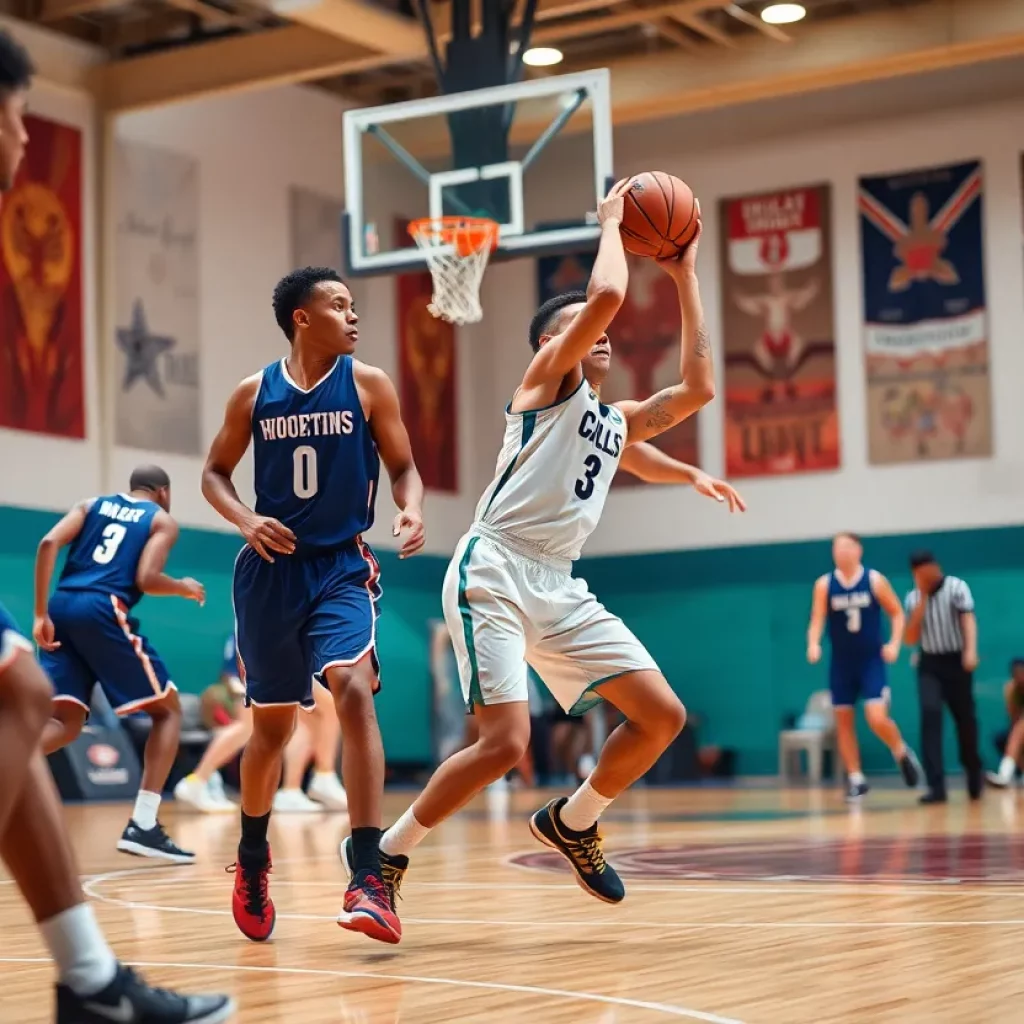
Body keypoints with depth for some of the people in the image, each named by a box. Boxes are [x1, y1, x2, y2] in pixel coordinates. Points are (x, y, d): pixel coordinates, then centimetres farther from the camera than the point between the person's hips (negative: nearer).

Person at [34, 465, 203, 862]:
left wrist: (41, 614, 5)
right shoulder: (162, 520, 13)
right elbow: (146, 579, -5)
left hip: (61, 607, 5)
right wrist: (184, 588, 17)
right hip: (102, 610, -5)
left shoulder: (92, 504, 24)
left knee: (64, 722, 9)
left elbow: (49, 543, 5)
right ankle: (142, 826, -3)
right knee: (168, 709, 10)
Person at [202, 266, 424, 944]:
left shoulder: (368, 385, 0)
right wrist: (246, 520, -10)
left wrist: (413, 510, -16)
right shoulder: (255, 393, 1)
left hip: (342, 567, -1)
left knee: (354, 691, -25)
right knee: (272, 725, 10)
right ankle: (252, 861, 36)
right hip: (271, 569, 1)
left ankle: (372, 879, -26)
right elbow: (216, 472, 10)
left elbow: (403, 465, 5)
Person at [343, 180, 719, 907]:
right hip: (493, 574, -8)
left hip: (559, 586, 8)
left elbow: (698, 390, 10)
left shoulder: (619, 422, 21)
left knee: (664, 716, 1)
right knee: (506, 743, -18)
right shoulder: (548, 378, 1)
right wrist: (611, 222, 3)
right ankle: (385, 854, 0)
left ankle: (573, 823, 21)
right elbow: (608, 293, -15)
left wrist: (685, 279, 16)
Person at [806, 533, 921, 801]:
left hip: (871, 661, -3)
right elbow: (817, 620, -8)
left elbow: (897, 613, 3)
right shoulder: (824, 584, -2)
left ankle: (902, 753, 14)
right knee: (843, 721, 4)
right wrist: (813, 644, -27)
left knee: (877, 718, -16)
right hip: (841, 663, 3)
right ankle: (855, 779, 15)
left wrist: (895, 643, -11)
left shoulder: (875, 580, -5)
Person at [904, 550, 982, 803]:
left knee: (965, 719, 5)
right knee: (930, 714, -16)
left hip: (956, 661, -2)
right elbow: (911, 638, -2)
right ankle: (936, 785, -19)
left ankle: (974, 774, 31)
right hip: (929, 664, 2)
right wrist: (923, 598, -8)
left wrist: (971, 651, -35)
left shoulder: (956, 587, -6)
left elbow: (968, 619, -18)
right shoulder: (913, 598, 5)